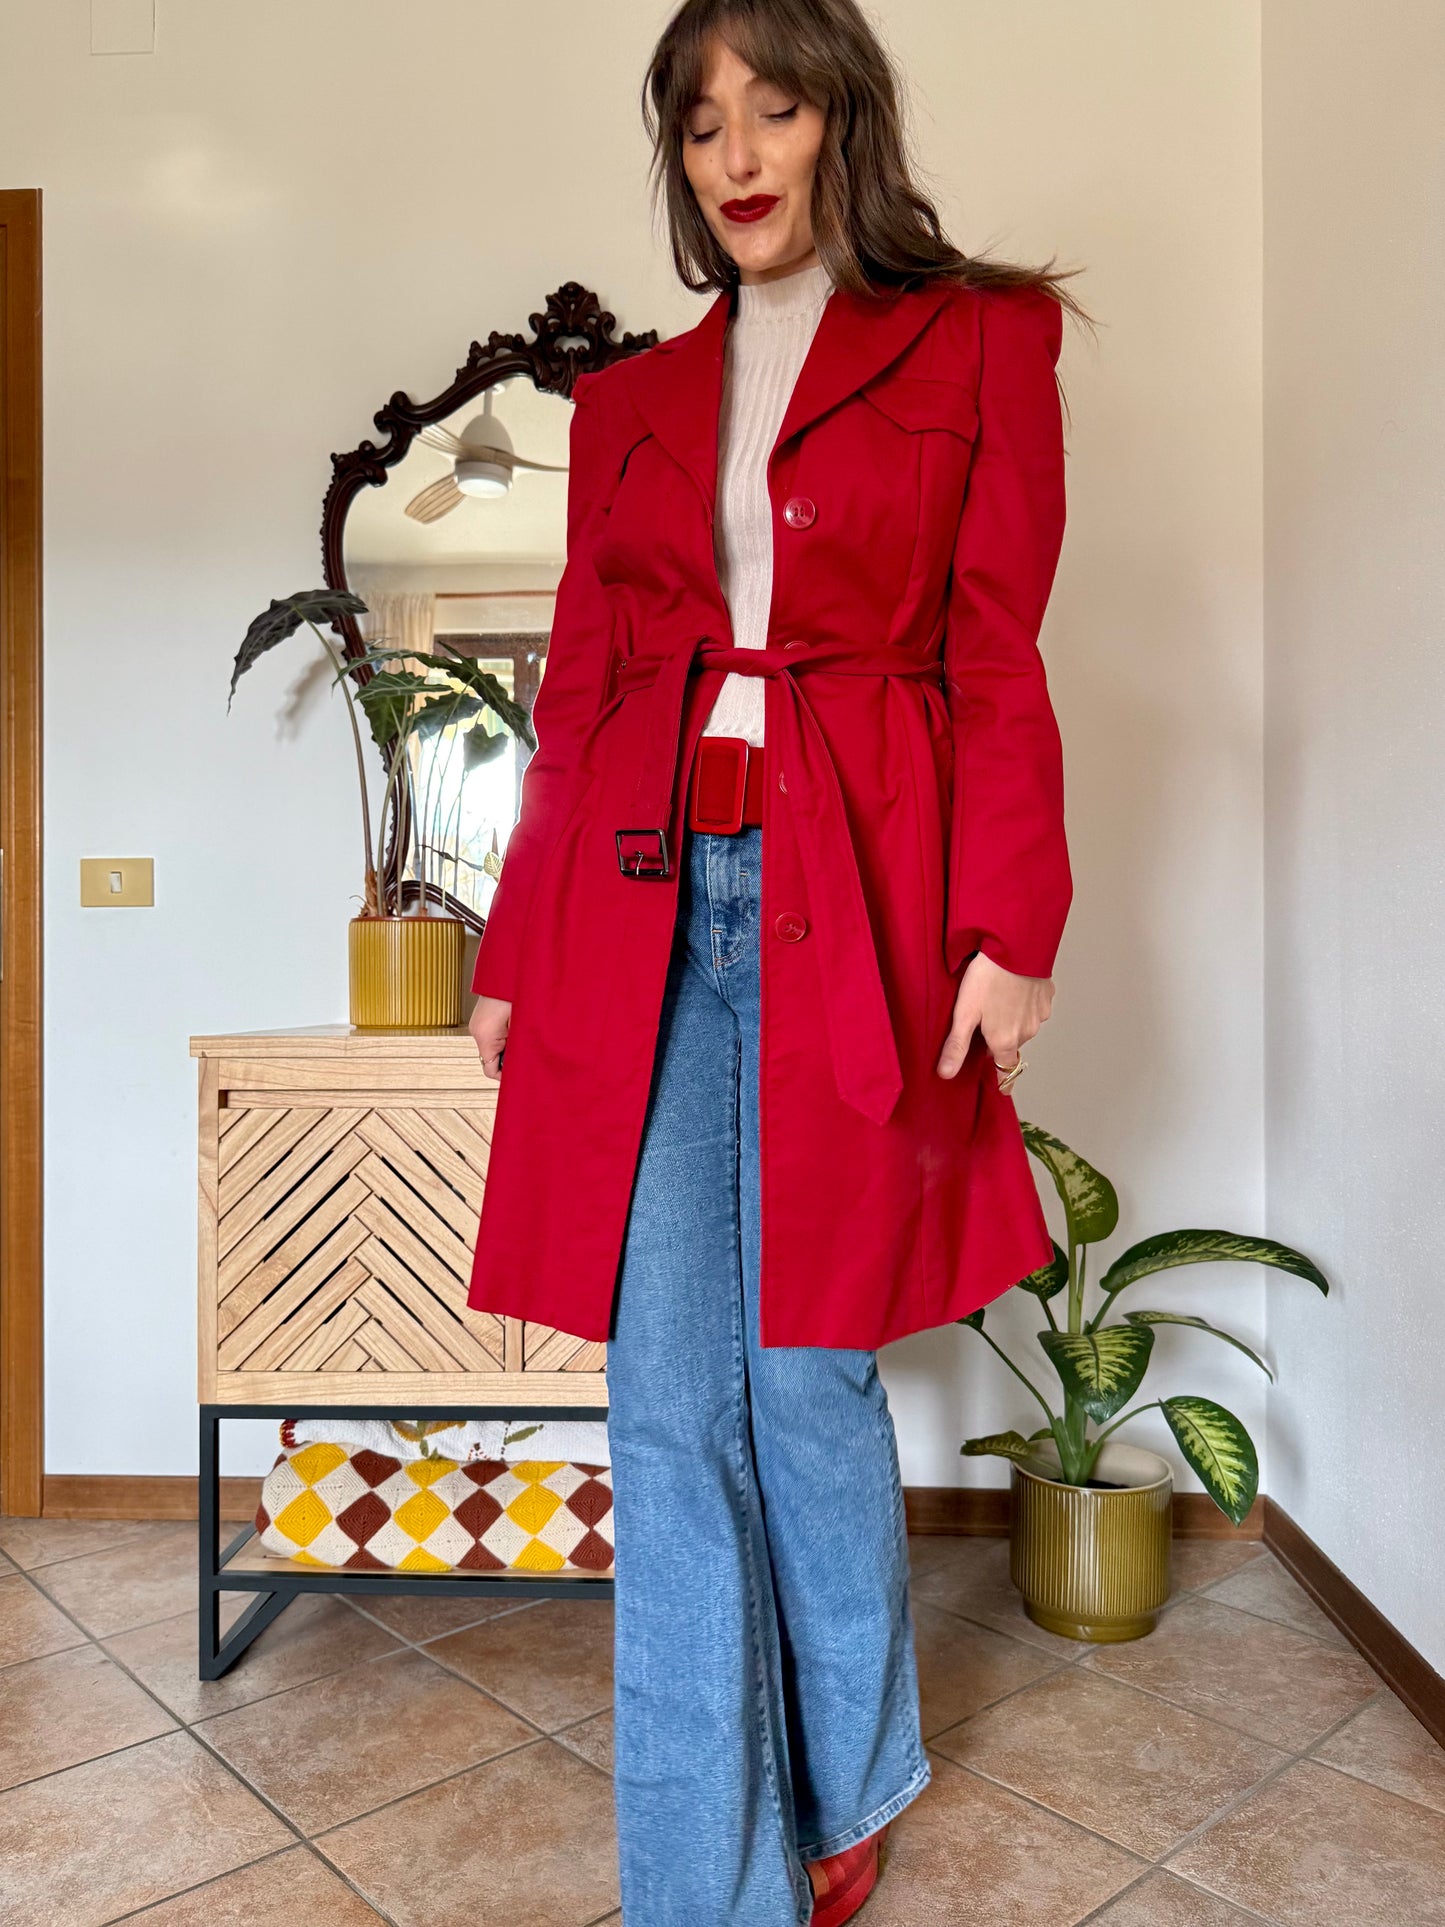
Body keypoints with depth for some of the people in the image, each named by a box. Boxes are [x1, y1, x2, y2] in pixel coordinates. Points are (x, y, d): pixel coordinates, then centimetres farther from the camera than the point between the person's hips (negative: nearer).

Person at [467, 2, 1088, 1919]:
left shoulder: (978, 344, 10)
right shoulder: (629, 400, 19)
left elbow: (999, 659, 1)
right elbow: (578, 692, 15)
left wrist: (1007, 929, -9)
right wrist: (517, 951, 11)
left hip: (848, 899, -3)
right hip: (644, 901, 3)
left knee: (807, 1374, 5)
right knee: (666, 1402, 1)